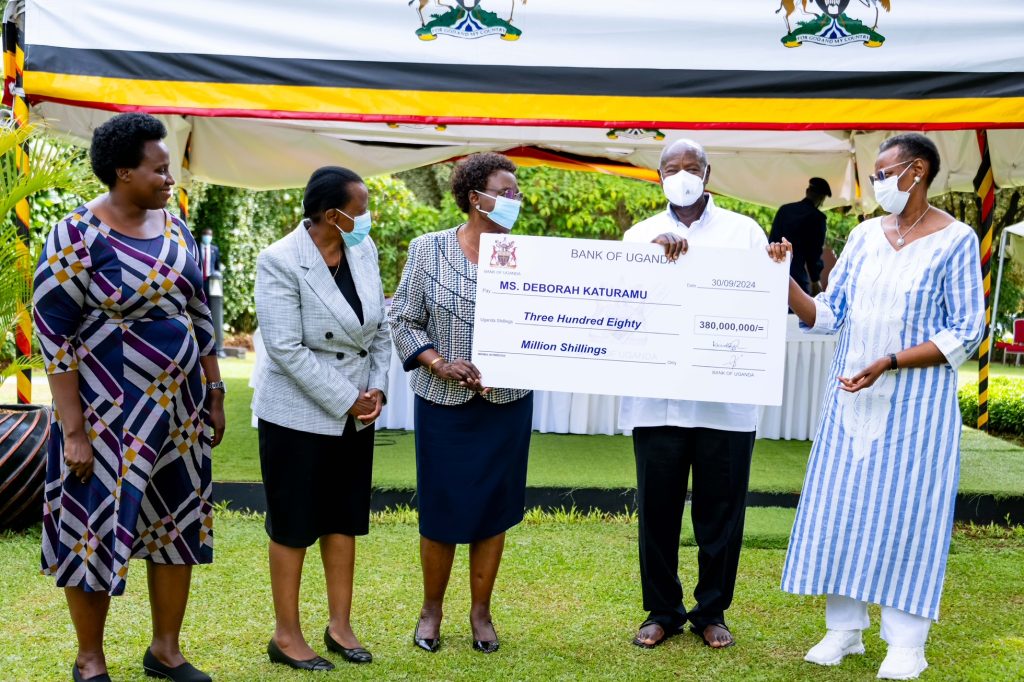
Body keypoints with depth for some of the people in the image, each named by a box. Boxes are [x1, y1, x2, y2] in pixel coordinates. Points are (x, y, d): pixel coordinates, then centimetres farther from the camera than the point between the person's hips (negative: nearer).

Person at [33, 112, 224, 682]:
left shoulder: (176, 229, 6)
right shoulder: (78, 237, -14)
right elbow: (55, 335, -14)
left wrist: (215, 392, 12)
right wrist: (74, 429, -17)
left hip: (179, 406, 6)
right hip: (109, 413, -6)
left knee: (177, 524, 12)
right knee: (96, 528, 4)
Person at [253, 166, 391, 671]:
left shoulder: (364, 250, 0)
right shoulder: (279, 262, -17)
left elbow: (379, 327, 8)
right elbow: (286, 350, -20)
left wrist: (376, 388, -3)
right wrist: (346, 400, -18)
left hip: (356, 413, 6)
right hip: (299, 414, -6)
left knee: (345, 519, 14)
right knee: (294, 524, 5)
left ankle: (340, 626, 27)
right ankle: (286, 635, 18)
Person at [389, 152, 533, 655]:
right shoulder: (428, 249, -2)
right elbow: (403, 320, -1)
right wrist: (439, 364, -14)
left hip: (507, 403, 2)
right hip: (444, 401, -1)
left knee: (494, 508, 8)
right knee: (441, 507, 5)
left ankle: (481, 612, 24)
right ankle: (431, 609, 25)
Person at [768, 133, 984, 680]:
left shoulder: (955, 240, -7)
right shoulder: (865, 235, 6)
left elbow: (964, 335, -9)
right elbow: (828, 315, 6)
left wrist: (887, 363, -18)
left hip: (915, 403, -5)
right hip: (852, 398, 5)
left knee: (907, 512, 1)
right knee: (842, 506, 6)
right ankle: (844, 628, 19)